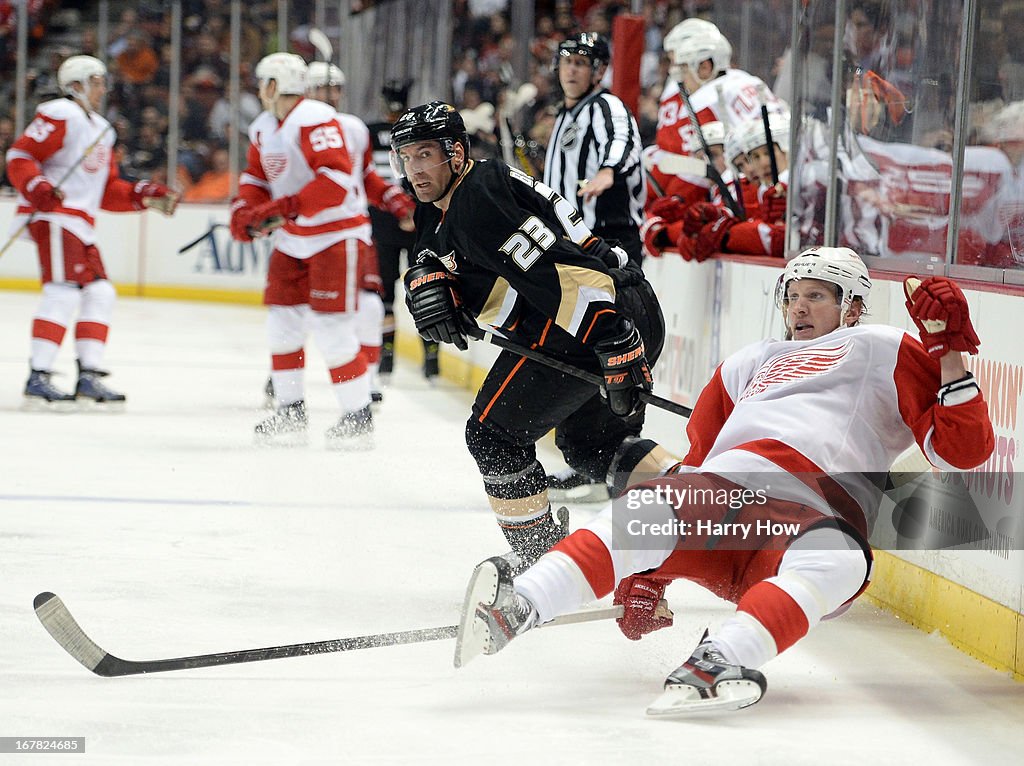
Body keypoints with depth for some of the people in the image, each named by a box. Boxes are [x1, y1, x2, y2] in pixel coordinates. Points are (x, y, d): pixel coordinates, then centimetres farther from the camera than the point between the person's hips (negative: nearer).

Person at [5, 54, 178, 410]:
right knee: (63, 293, -19)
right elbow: (20, 156, -12)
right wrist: (37, 188, -27)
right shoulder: (60, 116, -6)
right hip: (52, 215, -10)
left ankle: (89, 377, 8)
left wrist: (145, 195, 12)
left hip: (81, 226, 10)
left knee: (100, 294, 6)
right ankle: (38, 379, -21)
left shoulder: (102, 130, 24)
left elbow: (108, 191, 24)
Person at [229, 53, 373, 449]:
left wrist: (286, 208, -32)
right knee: (282, 324, 7)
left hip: (337, 234, -9)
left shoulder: (316, 120, -20)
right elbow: (257, 177, 20)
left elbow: (336, 179, -29)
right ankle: (291, 414, 17)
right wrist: (244, 212, 0)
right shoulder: (263, 129, 10)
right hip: (293, 239, 9)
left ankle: (358, 417, -2)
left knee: (331, 326, -11)